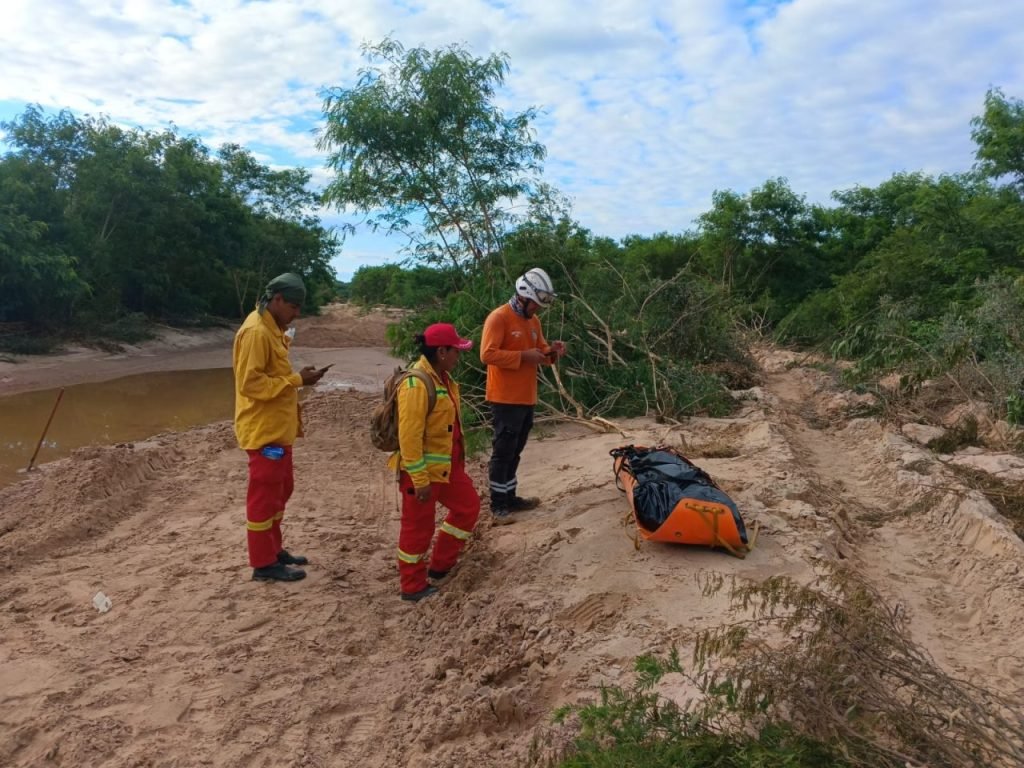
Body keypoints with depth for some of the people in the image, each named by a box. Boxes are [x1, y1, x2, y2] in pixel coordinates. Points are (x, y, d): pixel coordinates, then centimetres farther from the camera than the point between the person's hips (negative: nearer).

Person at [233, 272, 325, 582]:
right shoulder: (256, 332, -19)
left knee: (280, 490, 18)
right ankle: (263, 563, 10)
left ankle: (273, 550, 31)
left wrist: (298, 378, 7)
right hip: (264, 431, -10)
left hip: (277, 428, 10)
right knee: (264, 494, -1)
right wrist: (297, 380, -22)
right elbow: (251, 383, -25)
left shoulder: (271, 328, 13)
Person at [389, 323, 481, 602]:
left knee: (468, 506, 18)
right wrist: (420, 479, -24)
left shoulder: (442, 377, 6)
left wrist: (457, 459, 23)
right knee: (418, 527, 4)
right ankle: (413, 587, 22)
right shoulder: (416, 384, -24)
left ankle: (440, 566, 31)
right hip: (423, 469, -10)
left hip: (448, 465, 10)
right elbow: (409, 436, -26)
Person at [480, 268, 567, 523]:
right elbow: (487, 354, -22)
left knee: (515, 451, 16)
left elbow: (539, 350, 20)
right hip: (505, 399, -8)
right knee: (503, 451, -3)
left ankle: (510, 497, 26)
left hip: (526, 397, 8)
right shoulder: (498, 317, -14)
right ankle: (497, 505, 6)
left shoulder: (533, 320, 13)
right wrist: (523, 356, -22)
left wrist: (551, 352, -3)